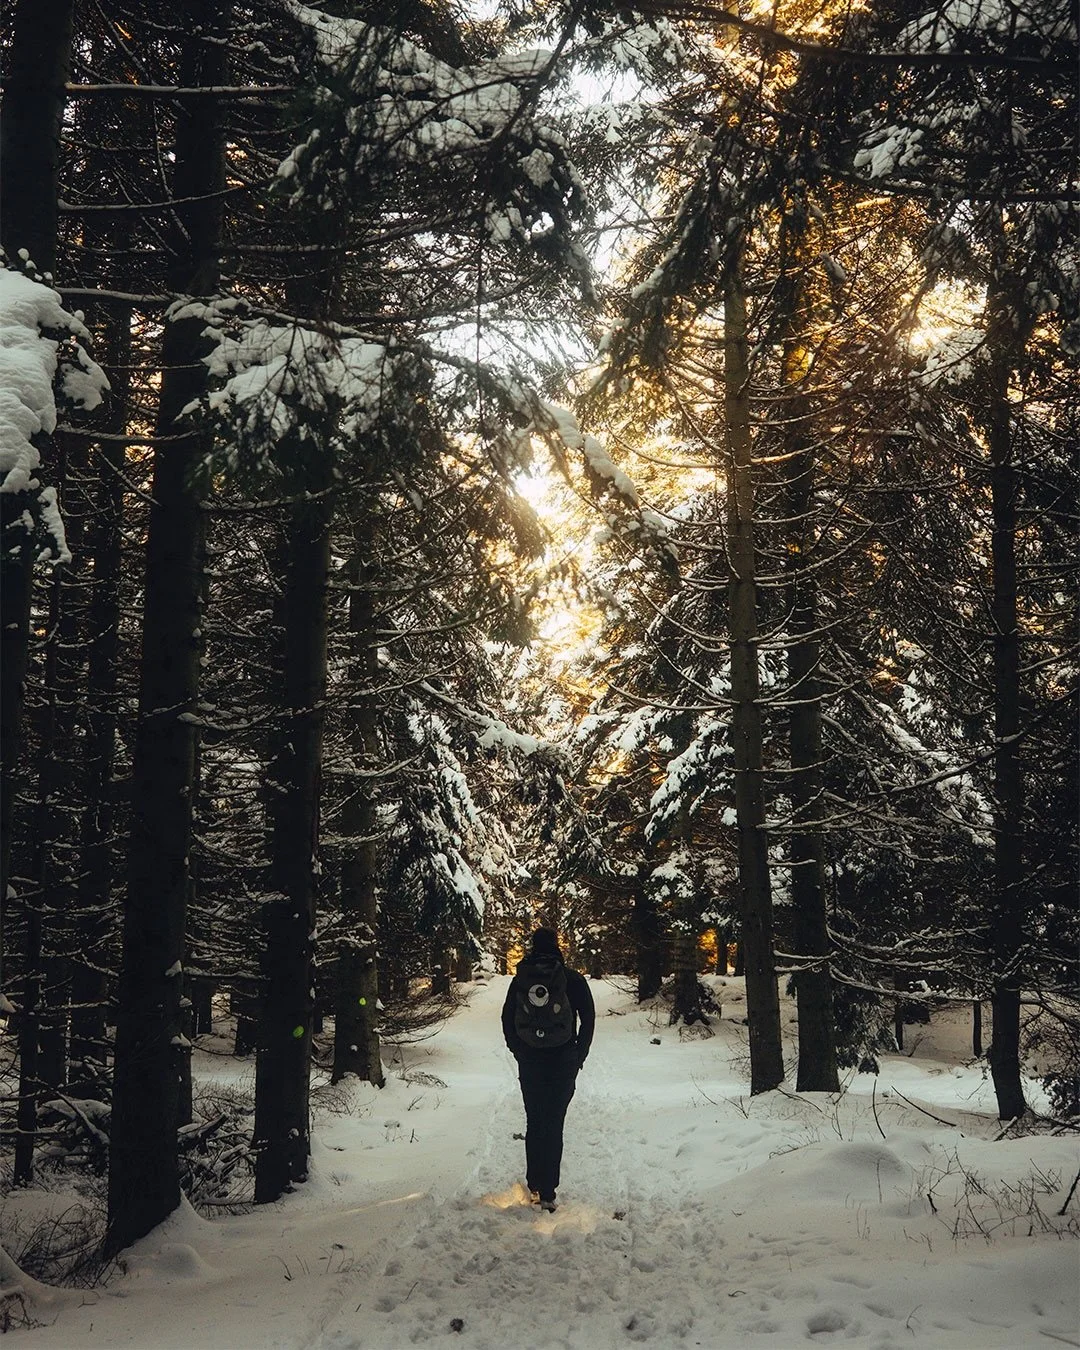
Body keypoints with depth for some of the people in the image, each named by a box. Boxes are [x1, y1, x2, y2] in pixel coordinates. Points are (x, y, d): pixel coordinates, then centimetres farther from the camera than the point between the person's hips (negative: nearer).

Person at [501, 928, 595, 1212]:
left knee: (534, 1121, 15)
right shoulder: (572, 980, -7)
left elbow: (507, 1020, 4)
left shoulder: (520, 980, -1)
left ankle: (534, 1183, 20)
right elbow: (588, 1019, -5)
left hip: (529, 1061, 2)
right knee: (554, 1124, 3)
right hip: (563, 1061, -2)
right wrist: (579, 1056, 6)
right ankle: (547, 1192, 1)